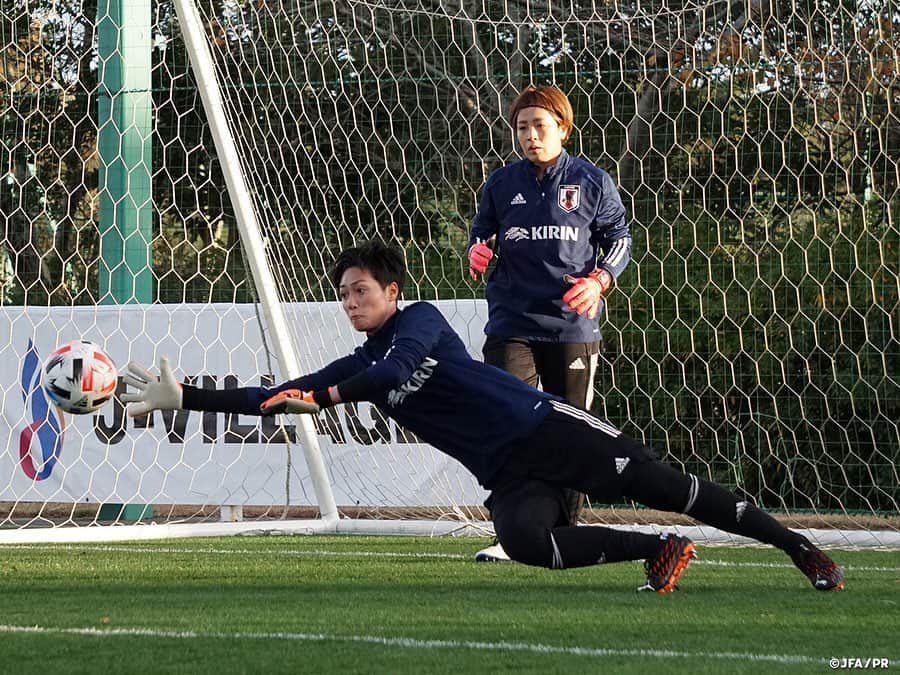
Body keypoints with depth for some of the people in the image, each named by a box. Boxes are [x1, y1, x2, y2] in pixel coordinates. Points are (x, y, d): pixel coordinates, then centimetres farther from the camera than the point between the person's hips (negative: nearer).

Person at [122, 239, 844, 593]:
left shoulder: (420, 319, -2)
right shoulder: (360, 365, 16)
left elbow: (399, 370, -24)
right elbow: (273, 397, 16)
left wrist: (324, 397, -31)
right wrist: (185, 396, 10)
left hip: (545, 427, -5)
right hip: (510, 475, 5)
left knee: (663, 486, -12)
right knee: (526, 541, -26)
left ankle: (800, 547, -3)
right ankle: (660, 553, -12)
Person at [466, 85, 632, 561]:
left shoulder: (591, 182, 2)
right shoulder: (501, 183, 7)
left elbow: (619, 236, 8)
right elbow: (482, 232, 17)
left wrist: (600, 280, -8)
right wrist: (478, 252, -6)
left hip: (573, 325, -1)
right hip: (512, 322, 1)